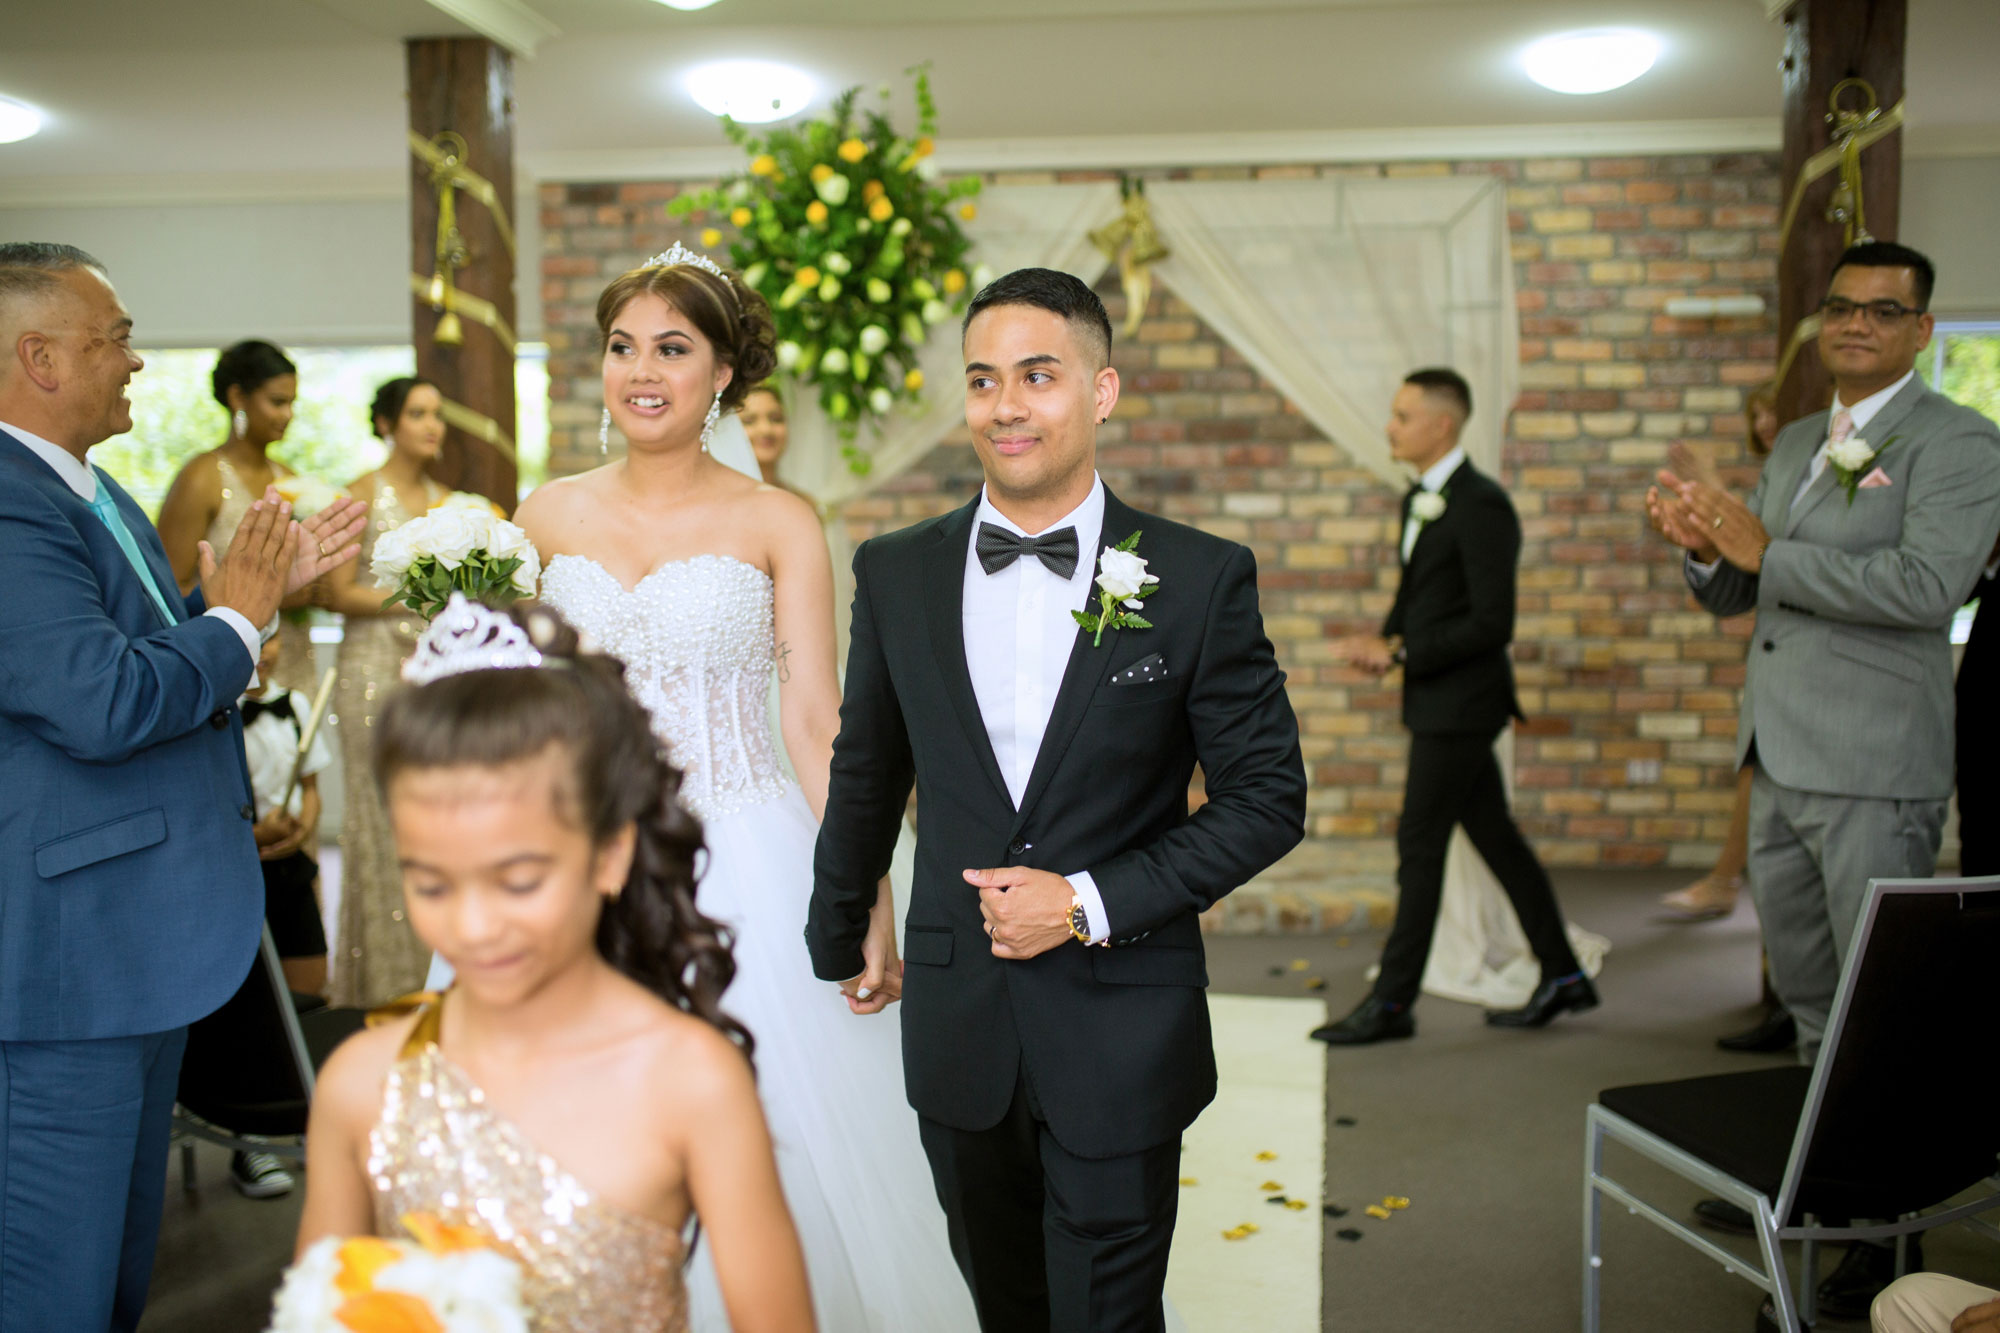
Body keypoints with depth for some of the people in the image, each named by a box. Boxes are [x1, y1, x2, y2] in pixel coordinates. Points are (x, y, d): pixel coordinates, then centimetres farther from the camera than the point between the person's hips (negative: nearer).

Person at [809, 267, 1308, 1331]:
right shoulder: (896, 574, 0)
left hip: (1123, 1041, -3)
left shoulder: (1201, 579, -8)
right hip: (955, 1030, 3)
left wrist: (1093, 904, -13)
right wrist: (838, 940, 24)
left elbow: (1268, 797, -4)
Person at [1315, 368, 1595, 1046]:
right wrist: (1386, 641, 1)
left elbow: (1492, 624, -20)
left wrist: (1400, 654, -20)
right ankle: (1562, 976, 23)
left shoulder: (1481, 506, -17)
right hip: (1439, 702, 9)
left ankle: (1393, 1001, 4)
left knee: (1419, 844, -4)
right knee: (1495, 837, 14)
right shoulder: (1419, 499, 12)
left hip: (1460, 703, -9)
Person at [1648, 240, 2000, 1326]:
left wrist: (1767, 552, -18)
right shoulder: (1796, 443, 17)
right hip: (1778, 760, 8)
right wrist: (1702, 545, -3)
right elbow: (1734, 596, 19)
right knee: (1810, 1002, 18)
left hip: (1872, 772, -8)